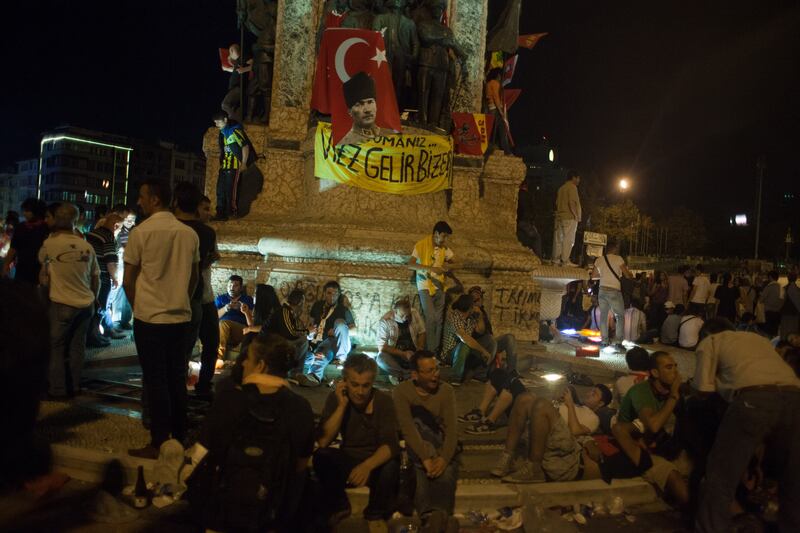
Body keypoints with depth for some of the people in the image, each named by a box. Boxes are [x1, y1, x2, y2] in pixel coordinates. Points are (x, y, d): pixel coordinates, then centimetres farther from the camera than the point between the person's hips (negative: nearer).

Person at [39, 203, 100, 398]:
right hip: (85, 303, 3)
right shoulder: (87, 246, 1)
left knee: (57, 346, 8)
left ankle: (58, 388, 12)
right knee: (77, 346, 12)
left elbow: (41, 260, 15)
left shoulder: (50, 243, -9)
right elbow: (96, 279, 9)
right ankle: (75, 386, 20)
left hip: (62, 303, -3)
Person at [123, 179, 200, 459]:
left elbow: (128, 280, -4)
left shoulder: (141, 232, -10)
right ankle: (179, 438, 21)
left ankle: (159, 444, 10)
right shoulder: (189, 233, 2)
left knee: (155, 380, 3)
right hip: (181, 316, 5)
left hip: (150, 317, -4)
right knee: (177, 378, 12)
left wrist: (137, 307, 12)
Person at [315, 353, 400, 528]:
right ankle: (339, 507, -1)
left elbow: (390, 445, -26)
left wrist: (367, 465, -45)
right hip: (348, 461, 2)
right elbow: (322, 441, -20)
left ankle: (376, 514, -3)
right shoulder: (335, 398, -11)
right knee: (321, 456, -27)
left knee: (391, 467, -33)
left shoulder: (383, 400, -16)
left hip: (376, 463, -1)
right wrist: (342, 405, -28)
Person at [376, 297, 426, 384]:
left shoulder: (414, 313, -6)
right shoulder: (385, 321, -17)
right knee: (381, 358, -35)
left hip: (412, 353, 3)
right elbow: (381, 347, -18)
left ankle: (398, 375, -10)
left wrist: (420, 349, -12)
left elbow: (422, 333, 7)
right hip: (394, 354, -2)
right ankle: (411, 375, -18)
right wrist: (403, 354, -23)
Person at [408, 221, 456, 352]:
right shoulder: (421, 244, -12)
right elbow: (410, 264, -19)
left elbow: (451, 262, 18)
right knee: (430, 318, -13)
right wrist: (430, 268, -29)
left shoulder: (445, 247, 4)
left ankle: (436, 350, 13)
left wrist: (448, 266, -7)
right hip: (425, 286, -5)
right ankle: (429, 350, -4)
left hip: (439, 286, 5)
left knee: (439, 319, 5)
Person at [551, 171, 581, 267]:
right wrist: (576, 215, -12)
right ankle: (565, 260, -11)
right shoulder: (572, 187, -7)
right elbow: (572, 202, -17)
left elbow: (557, 202, 18)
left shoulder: (561, 188, 19)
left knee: (559, 239, 7)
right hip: (569, 217, -8)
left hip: (560, 216, 8)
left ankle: (556, 259, 7)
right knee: (569, 239, -8)